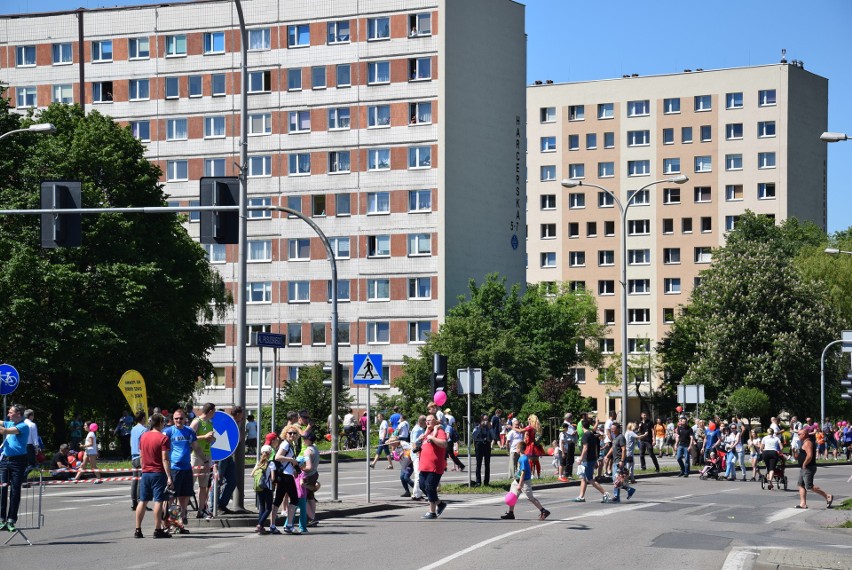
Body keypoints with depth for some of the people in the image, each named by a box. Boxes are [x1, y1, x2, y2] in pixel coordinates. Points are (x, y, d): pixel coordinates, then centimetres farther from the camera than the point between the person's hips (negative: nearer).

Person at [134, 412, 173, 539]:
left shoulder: (143, 436, 8)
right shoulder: (163, 438, -11)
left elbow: (141, 456, 14)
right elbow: (165, 459, -16)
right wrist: (169, 477, -16)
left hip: (145, 473, 6)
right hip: (158, 473, -6)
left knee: (142, 501, 9)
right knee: (158, 501, -4)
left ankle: (138, 530, 10)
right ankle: (157, 530, -5)